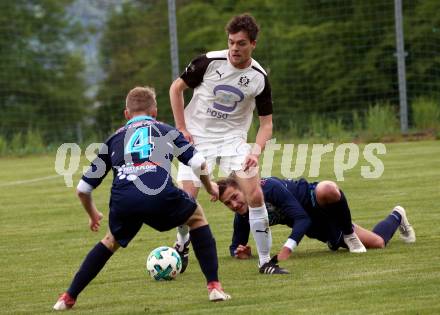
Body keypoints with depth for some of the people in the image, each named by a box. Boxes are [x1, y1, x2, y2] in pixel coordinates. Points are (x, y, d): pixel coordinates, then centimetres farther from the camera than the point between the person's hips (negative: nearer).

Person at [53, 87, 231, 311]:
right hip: (160, 195, -2)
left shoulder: (114, 139, 33)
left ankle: (68, 297, 28)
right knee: (196, 216, 28)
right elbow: (198, 164, 15)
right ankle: (214, 286, 17)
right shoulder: (166, 131, 29)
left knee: (112, 241, 33)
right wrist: (209, 187, 36)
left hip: (123, 201, 2)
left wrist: (93, 215, 54)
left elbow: (82, 189, 34)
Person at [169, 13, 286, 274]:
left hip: (233, 138, 1)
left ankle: (265, 261, -2)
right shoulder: (209, 62, -14)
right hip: (198, 137, -1)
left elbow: (266, 122, 0)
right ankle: (182, 244, 21)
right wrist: (182, 129, -6)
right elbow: (177, 88, 0)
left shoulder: (259, 78, -8)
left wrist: (256, 151, -17)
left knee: (255, 196, -13)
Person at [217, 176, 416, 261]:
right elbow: (236, 246, 3)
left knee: (327, 189, -46)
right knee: (378, 243, 8)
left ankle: (349, 233, -17)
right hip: (316, 227, 6)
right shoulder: (242, 217, -12)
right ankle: (396, 218, 44)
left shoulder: (270, 188, -33)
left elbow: (302, 218, -35)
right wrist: (242, 253, -22)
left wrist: (286, 249, -44)